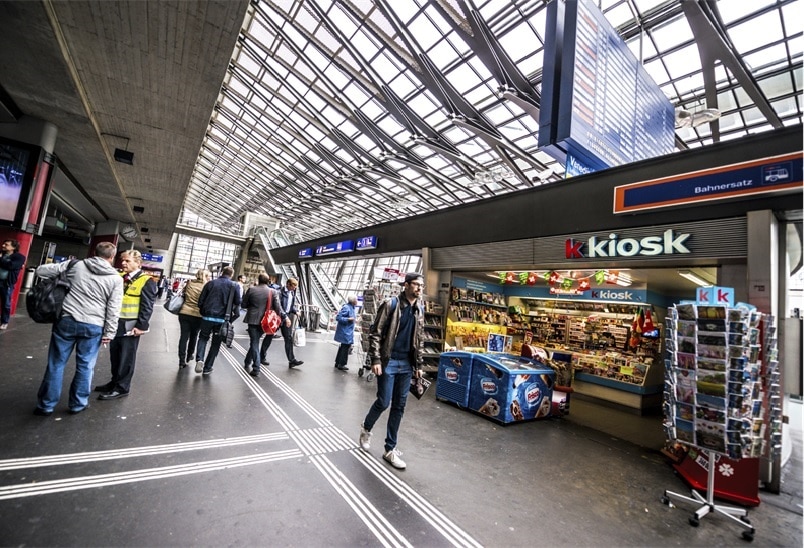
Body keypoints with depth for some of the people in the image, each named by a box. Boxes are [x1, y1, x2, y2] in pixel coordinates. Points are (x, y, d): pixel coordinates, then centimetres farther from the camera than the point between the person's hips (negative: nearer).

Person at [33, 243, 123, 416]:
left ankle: (46, 405, 25)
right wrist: (109, 333, 0)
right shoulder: (116, 279, -4)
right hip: (93, 326, -1)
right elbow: (113, 310, -5)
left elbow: (41, 270, 7)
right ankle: (78, 404, 23)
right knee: (85, 366, 11)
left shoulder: (75, 265, 0)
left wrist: (59, 273, 26)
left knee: (56, 363, 13)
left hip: (66, 321, 2)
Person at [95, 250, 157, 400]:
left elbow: (147, 306, -15)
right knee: (114, 355, 18)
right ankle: (115, 382, 33)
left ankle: (122, 388, 16)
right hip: (116, 323, 7)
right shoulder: (120, 277, 10)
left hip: (130, 326, -7)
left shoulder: (147, 281, -12)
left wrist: (141, 326, -19)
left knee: (126, 358, 4)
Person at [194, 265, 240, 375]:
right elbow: (237, 303, -6)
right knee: (216, 343, 12)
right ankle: (207, 367, 17)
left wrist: (203, 313, 15)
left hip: (207, 316, 1)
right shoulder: (234, 286, -2)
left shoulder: (211, 283, 4)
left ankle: (199, 359, 0)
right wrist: (231, 317, 7)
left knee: (203, 337, 21)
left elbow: (201, 301, 4)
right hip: (222, 319, -1)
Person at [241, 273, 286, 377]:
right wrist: (284, 317, 4)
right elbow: (277, 308, -8)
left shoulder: (251, 289, -3)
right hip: (265, 321, 1)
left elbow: (243, 305, 3)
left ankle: (256, 369, 1)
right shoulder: (273, 292, -4)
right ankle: (248, 362, 33)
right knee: (255, 342, 19)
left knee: (254, 343, 3)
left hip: (253, 320, -1)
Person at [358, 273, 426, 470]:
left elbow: (420, 339, 13)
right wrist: (375, 360, -15)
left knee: (399, 407, 9)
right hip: (388, 362, -5)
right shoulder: (390, 304, -10)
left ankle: (390, 450, 23)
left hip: (406, 364, 5)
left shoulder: (420, 309, 8)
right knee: (383, 402, 0)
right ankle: (366, 428, 33)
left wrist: (419, 364, 11)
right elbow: (375, 333, -10)